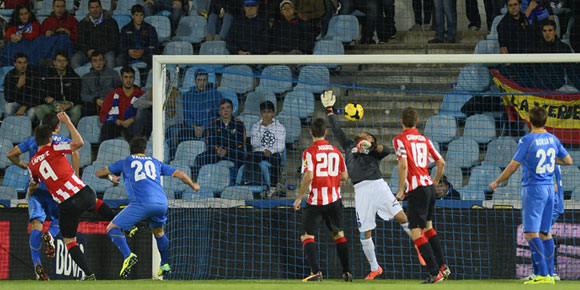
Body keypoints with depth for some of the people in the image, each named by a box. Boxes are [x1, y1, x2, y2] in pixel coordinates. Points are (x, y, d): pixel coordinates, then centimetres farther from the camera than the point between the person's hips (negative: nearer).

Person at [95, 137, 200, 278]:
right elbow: (180, 174, 25)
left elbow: (99, 173, 26)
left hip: (141, 203, -4)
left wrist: (111, 178, 48)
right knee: (158, 232, 31)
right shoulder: (155, 162, 26)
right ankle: (165, 265, 31)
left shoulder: (126, 162, 20)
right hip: (161, 203, 4)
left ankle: (128, 255, -19)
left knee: (112, 228, 2)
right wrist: (193, 185, 44)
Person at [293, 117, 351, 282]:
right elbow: (344, 176, 10)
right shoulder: (336, 152, 6)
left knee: (307, 236, 0)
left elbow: (308, 176, -19)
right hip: (334, 200, 5)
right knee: (338, 235, 21)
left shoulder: (310, 152, -9)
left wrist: (299, 198, -10)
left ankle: (316, 271, -18)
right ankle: (347, 272, 23)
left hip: (316, 201, -5)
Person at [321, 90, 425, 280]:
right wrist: (329, 110, 31)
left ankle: (419, 247, 2)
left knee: (401, 216, -13)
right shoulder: (350, 146, 26)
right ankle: (374, 268, 10)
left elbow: (385, 150, -5)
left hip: (377, 185, -3)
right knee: (364, 233, -1)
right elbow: (337, 131, 30)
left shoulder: (374, 150, 16)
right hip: (361, 190, 3)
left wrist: (371, 145, -20)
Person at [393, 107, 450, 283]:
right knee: (428, 227, 23)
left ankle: (435, 272, -11)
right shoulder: (424, 140, 13)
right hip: (429, 187, 7)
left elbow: (403, 165, -17)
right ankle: (443, 266, 19)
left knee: (416, 233, -5)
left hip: (417, 189, -7)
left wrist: (401, 190, -10)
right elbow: (441, 163, 13)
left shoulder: (400, 140, -5)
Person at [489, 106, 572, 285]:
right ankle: (550, 275, 12)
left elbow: (513, 166, -10)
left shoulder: (527, 141, -12)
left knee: (531, 233, -8)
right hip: (549, 189, 7)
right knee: (545, 233, 13)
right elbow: (568, 161, 14)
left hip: (533, 189, -7)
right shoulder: (553, 139, 6)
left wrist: (497, 182, 2)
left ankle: (543, 275, -17)